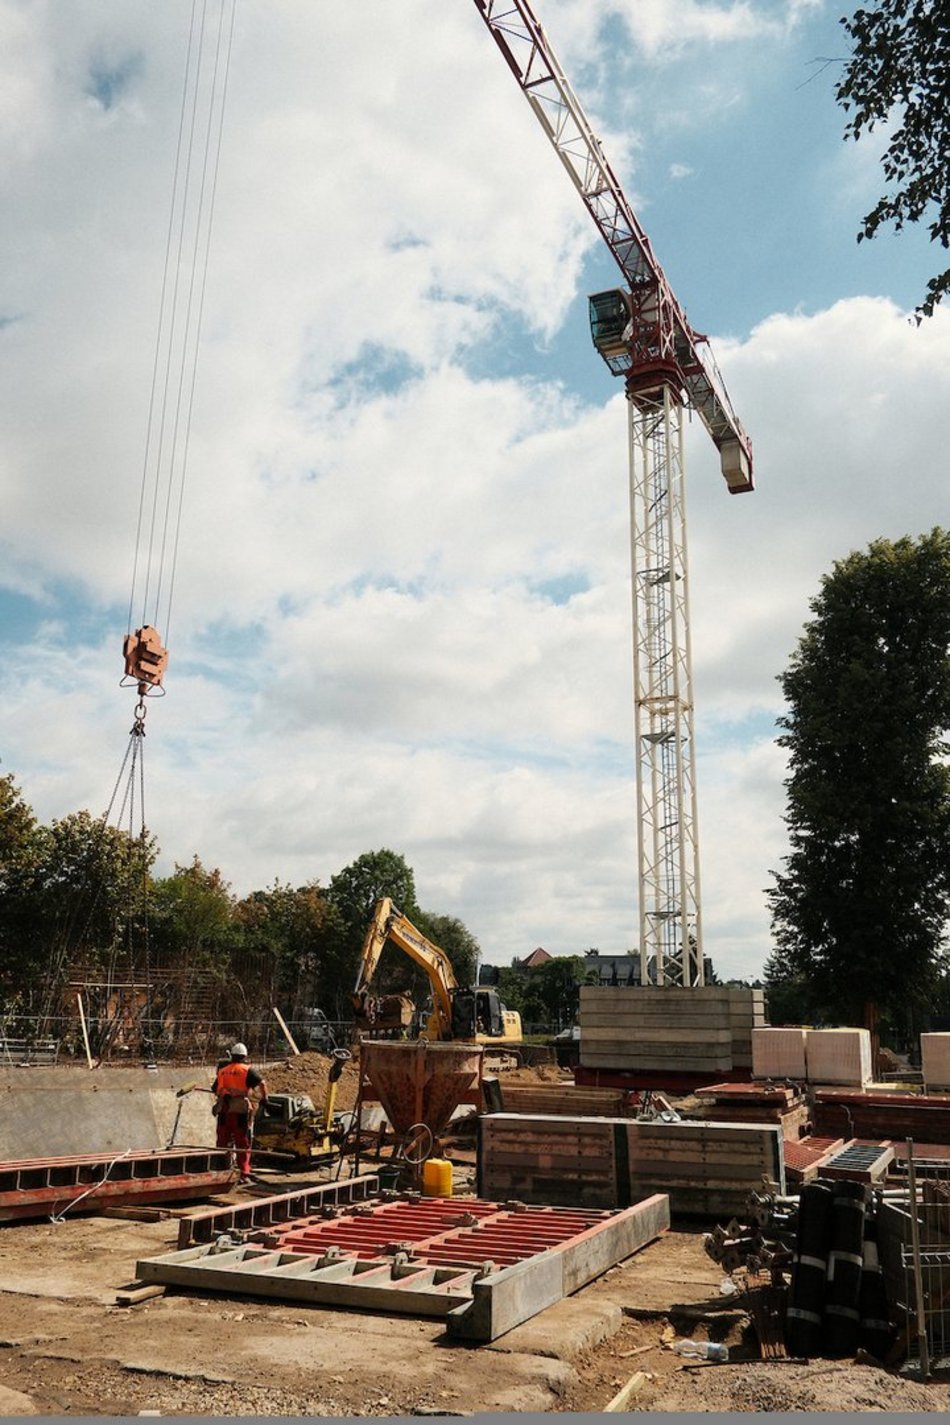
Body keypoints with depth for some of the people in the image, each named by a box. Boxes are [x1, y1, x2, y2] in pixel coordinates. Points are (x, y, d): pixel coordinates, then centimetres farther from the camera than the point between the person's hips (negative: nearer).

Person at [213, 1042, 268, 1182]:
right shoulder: (247, 1070, -1)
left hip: (224, 1111, 4)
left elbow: (215, 1090, 21)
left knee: (222, 1142, 13)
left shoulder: (222, 1070, 14)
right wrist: (264, 1098, 1)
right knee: (243, 1144, 4)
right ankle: (244, 1174, 3)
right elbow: (262, 1083, -14)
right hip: (241, 1111, -4)